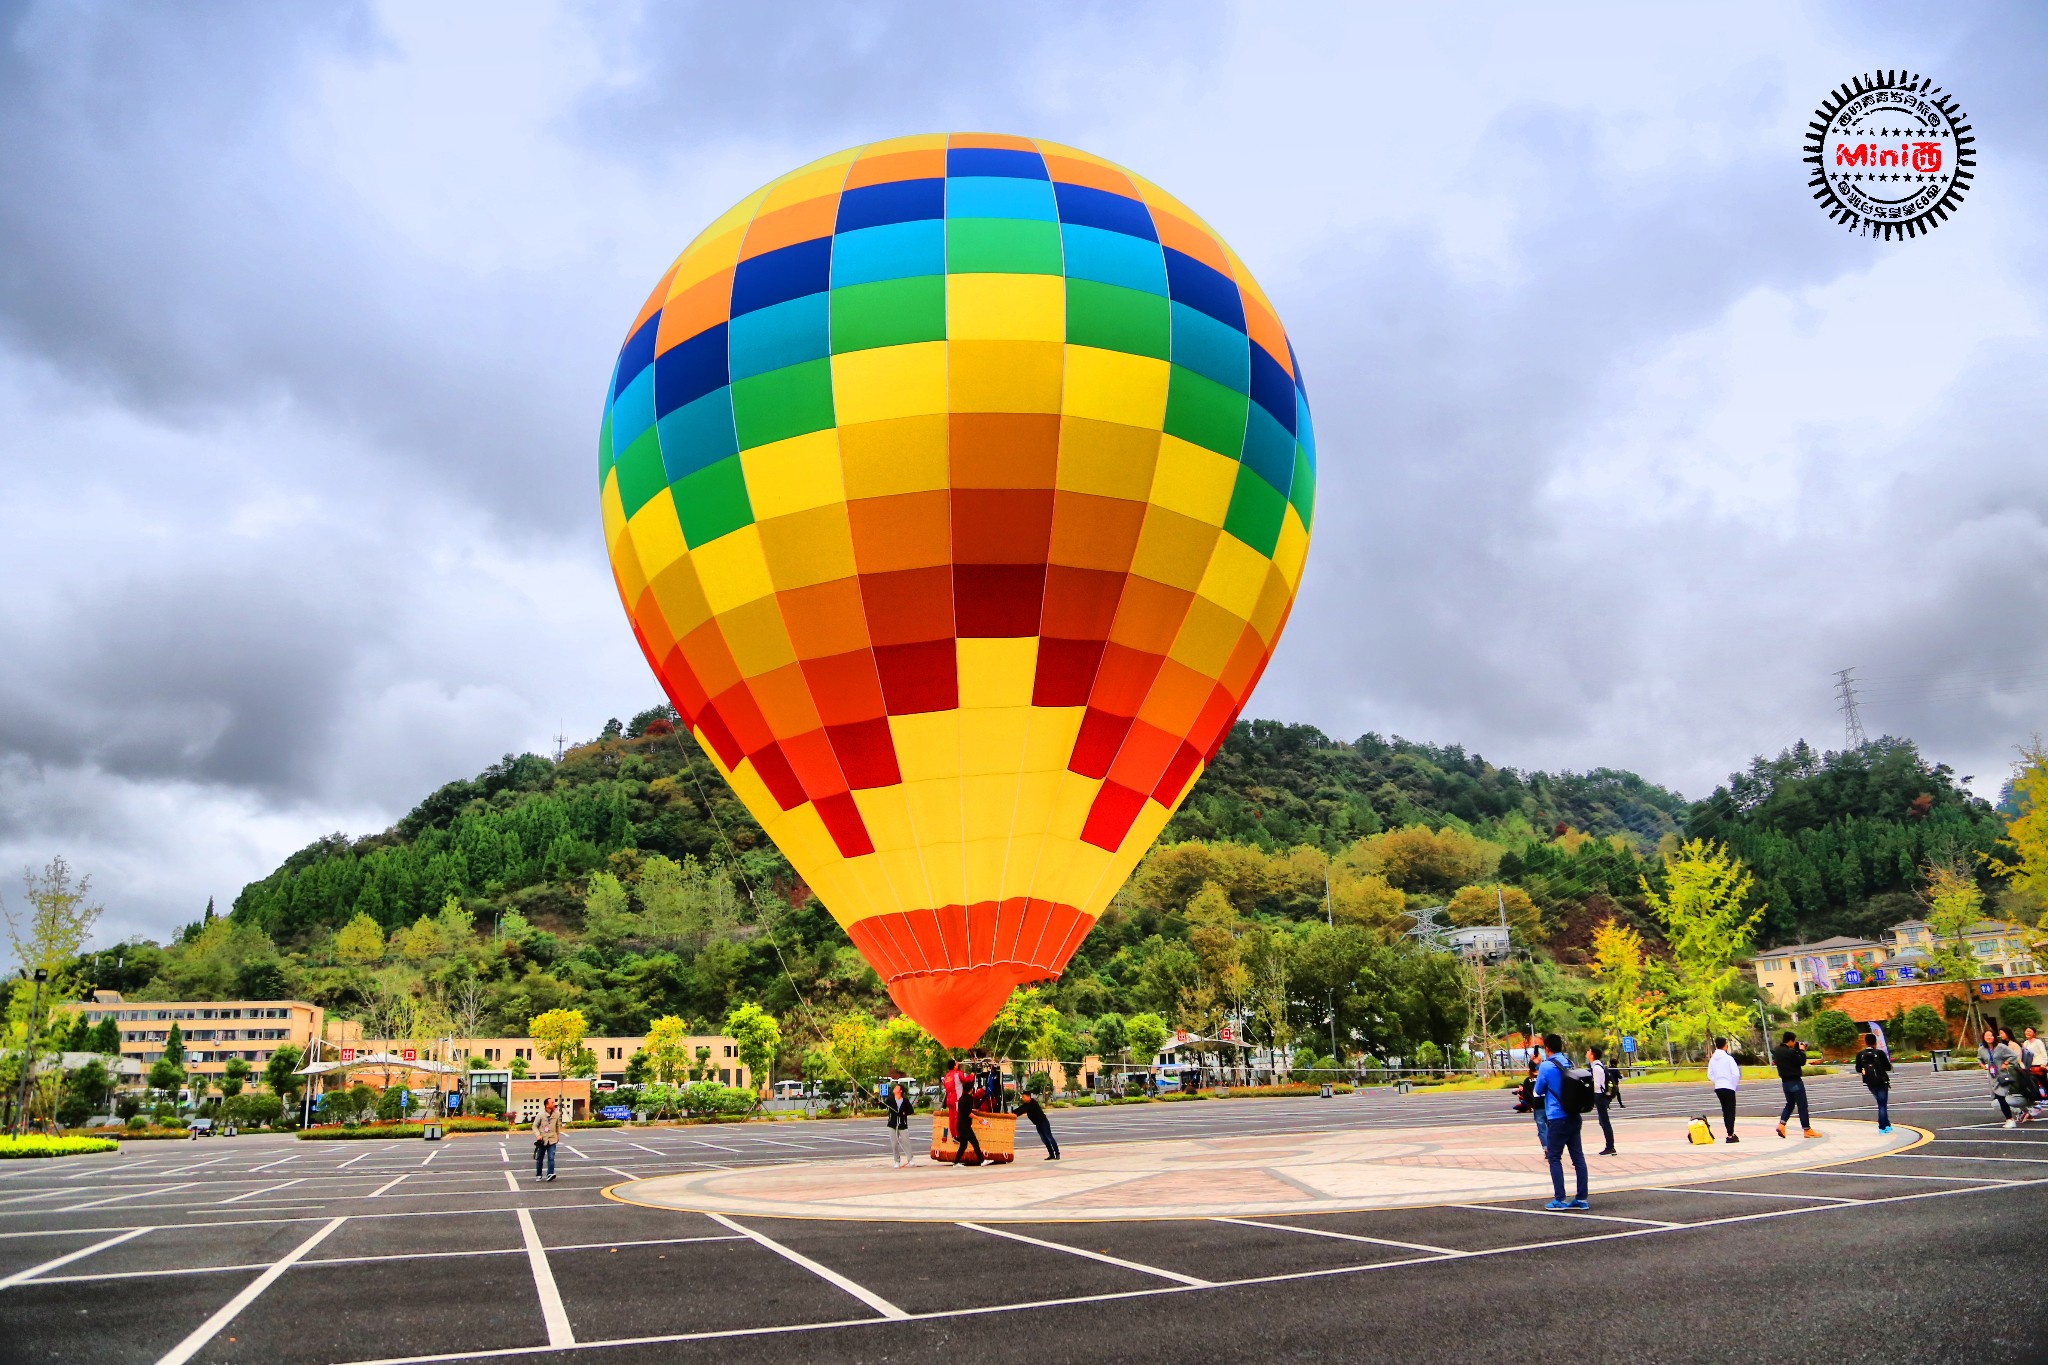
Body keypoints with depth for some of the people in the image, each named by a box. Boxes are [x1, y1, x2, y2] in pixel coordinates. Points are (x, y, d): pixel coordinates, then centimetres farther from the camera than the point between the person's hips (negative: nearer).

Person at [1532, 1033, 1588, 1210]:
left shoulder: (1546, 1066, -12)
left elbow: (1539, 1091, -1)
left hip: (1557, 1118, -6)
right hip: (1574, 1117, 6)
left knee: (1554, 1158, 2)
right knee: (1578, 1156, 8)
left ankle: (1560, 1199, 0)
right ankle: (1582, 1198, 10)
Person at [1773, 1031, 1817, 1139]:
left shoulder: (1777, 1050, 4)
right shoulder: (1790, 1052, -23)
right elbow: (1802, 1061, -17)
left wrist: (1798, 1050, 8)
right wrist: (1801, 1050, -4)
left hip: (1785, 1081, 8)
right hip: (1795, 1081, -8)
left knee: (1790, 1103, 18)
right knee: (1802, 1106, 3)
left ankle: (1781, 1124, 2)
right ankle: (1807, 1130, 8)